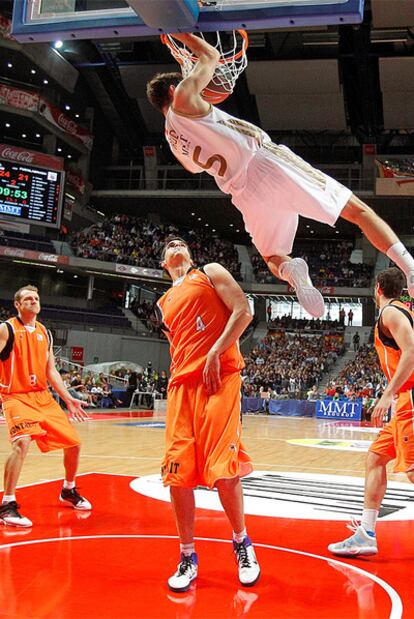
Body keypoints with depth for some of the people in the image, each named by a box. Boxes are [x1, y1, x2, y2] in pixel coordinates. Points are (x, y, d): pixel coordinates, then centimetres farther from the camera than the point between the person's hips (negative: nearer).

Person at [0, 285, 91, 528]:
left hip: (44, 397, 6)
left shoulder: (45, 333, 12)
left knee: (74, 443, 7)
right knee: (22, 443, -30)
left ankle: (69, 491, 32)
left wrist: (69, 399, 11)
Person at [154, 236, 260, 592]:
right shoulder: (164, 304, 25)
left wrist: (215, 353, -11)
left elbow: (243, 311, -2)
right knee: (177, 474, -1)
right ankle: (188, 557, 13)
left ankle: (242, 543, 13)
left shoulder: (211, 272, 11)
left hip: (219, 378, -5)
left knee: (222, 470, -11)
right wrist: (182, 377, 15)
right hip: (181, 385, 5)